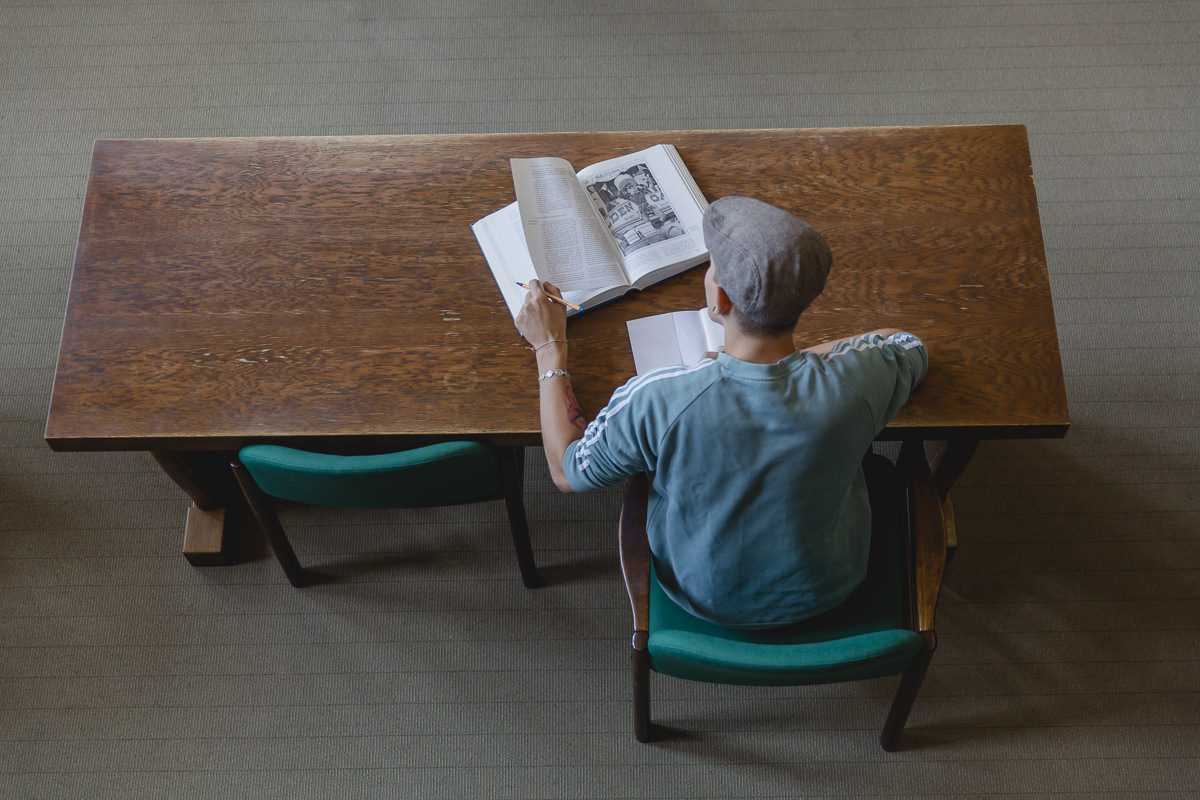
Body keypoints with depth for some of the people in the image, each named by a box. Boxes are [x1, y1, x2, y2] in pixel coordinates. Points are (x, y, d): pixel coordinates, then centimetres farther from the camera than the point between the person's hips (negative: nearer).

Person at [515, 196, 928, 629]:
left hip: (703, 599, -1)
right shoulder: (857, 382, -31)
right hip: (828, 589, 1)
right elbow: (907, 343, -3)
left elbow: (567, 471, -14)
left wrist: (550, 347, -5)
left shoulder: (657, 400, -36)